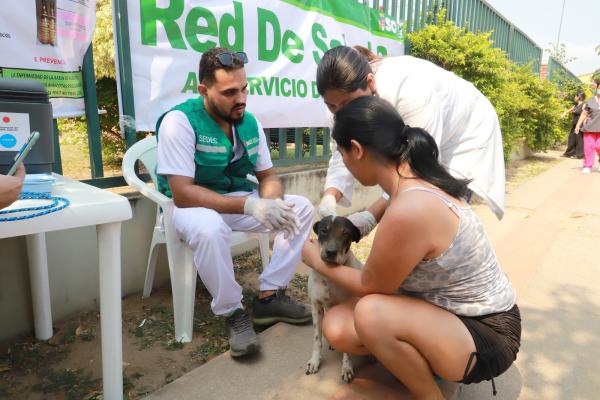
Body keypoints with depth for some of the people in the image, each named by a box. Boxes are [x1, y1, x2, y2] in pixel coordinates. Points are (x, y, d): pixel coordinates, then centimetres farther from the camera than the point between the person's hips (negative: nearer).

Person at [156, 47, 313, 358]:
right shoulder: (180, 120, -19)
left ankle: (269, 296, -4)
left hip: (239, 201, 6)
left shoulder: (249, 122, -2)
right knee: (210, 228, -39)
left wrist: (271, 202, -21)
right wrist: (250, 206, -33)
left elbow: (268, 176, 4)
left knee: (301, 208, -7)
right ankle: (232, 313, -14)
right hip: (192, 206, -6)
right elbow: (182, 193, -26)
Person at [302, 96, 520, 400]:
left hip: (486, 336, -7)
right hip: (453, 311, 7)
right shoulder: (415, 181, -6)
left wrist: (318, 262, 0)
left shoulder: (408, 212, -33)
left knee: (371, 313, -32)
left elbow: (370, 286, -15)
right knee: (337, 328, -6)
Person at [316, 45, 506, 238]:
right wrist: (329, 196, -35)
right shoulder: (347, 96, -18)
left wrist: (372, 216, -45)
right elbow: (343, 156, -16)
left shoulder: (408, 89, -39)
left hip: (463, 135, -6)